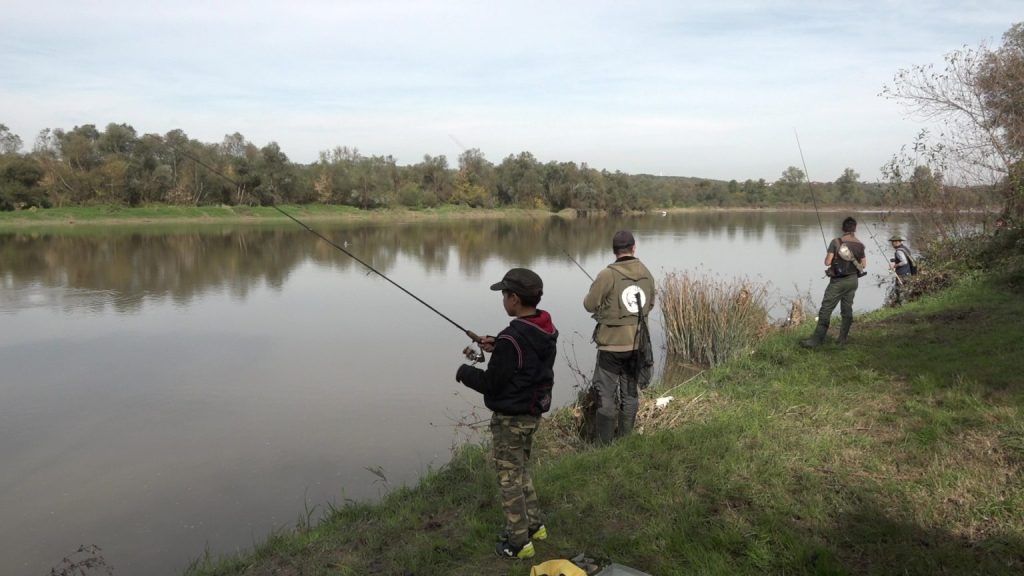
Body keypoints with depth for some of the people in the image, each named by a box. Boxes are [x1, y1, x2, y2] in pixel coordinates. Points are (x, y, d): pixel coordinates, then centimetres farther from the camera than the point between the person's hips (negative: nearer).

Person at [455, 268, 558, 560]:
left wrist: (465, 372, -3)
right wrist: (497, 346, 8)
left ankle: (519, 542, 15)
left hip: (510, 418, -9)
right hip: (533, 413, 9)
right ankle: (533, 525, 35)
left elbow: (491, 383, -20)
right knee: (522, 470, 25)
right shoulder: (546, 331, 0)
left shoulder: (511, 339, -27)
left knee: (510, 478, 5)